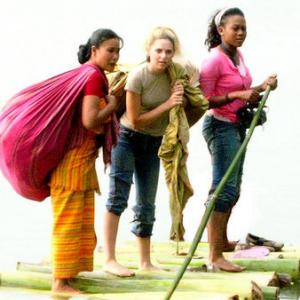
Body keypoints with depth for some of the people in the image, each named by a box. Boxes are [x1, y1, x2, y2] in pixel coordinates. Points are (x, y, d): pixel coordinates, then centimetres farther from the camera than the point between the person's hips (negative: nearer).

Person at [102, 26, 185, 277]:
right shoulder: (138, 76, -19)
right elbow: (135, 120, -19)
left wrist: (179, 96, -10)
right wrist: (167, 104, -22)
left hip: (154, 143, 6)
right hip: (128, 140, -6)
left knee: (147, 204, 11)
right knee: (118, 197, -15)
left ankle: (145, 262, 20)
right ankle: (109, 260, -14)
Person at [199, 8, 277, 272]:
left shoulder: (238, 55, 9)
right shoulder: (215, 59, -17)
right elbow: (205, 100, -19)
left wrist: (262, 87, 2)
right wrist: (237, 95, -26)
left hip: (237, 126, 9)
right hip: (221, 127, -9)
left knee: (233, 188, 19)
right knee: (225, 188, -12)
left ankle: (223, 240, 34)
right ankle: (215, 256, -10)